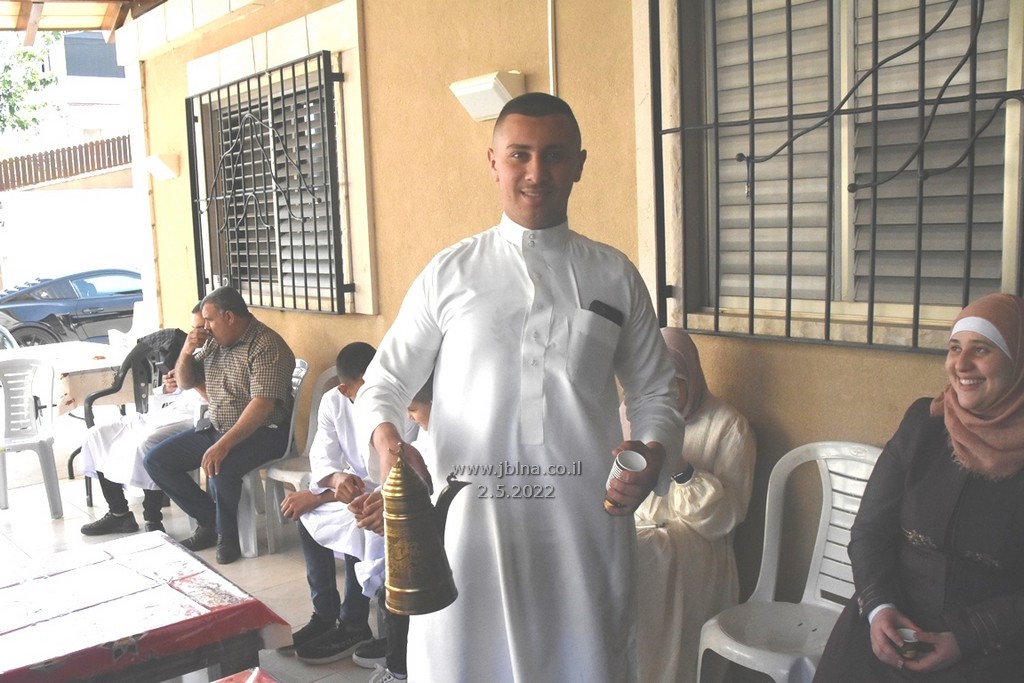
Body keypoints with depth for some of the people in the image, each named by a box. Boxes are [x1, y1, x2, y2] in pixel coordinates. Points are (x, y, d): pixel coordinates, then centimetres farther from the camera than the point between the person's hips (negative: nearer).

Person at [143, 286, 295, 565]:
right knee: (155, 461, -1)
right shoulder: (214, 342, 8)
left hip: (261, 433, -9)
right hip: (215, 427, 9)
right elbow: (185, 382, 16)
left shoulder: (266, 346, -19)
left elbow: (263, 405, -27)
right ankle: (210, 521, 6)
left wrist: (224, 444, -34)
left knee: (219, 468, -36)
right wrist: (187, 351, -5)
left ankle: (227, 537, -8)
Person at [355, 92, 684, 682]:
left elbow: (655, 393, 12)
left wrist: (652, 457, -9)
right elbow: (384, 383, 8)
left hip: (585, 522, 1)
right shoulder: (450, 274, 4)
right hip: (471, 517, 0)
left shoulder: (615, 276, 7)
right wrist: (387, 441, -13)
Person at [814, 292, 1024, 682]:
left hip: (987, 649, -2)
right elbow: (870, 529, 4)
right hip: (890, 625, 2)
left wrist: (967, 639, -13)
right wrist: (878, 606, -9)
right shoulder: (923, 424, 4)